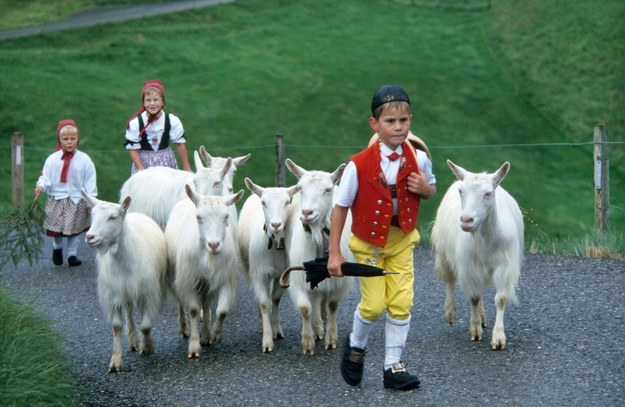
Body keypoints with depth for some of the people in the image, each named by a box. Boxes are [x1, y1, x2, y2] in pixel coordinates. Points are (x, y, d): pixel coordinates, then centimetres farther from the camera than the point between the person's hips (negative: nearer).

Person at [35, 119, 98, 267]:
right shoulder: (52, 159, -4)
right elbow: (45, 176, -4)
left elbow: (90, 181, -3)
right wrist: (41, 186, -24)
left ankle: (72, 254, 19)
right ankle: (57, 248, 33)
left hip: (77, 200, 0)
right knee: (56, 228, 4)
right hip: (56, 200, 0)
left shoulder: (84, 159, -5)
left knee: (75, 229, 4)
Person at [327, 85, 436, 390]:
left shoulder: (418, 159, -11)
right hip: (368, 242, -3)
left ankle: (393, 366, 11)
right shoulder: (359, 165, -21)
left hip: (402, 240, 3)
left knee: (401, 303, -1)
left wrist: (424, 188, -17)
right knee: (374, 305, -3)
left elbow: (431, 190, 9)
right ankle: (356, 345, 28)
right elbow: (340, 208, -12)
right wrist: (334, 253, -11)